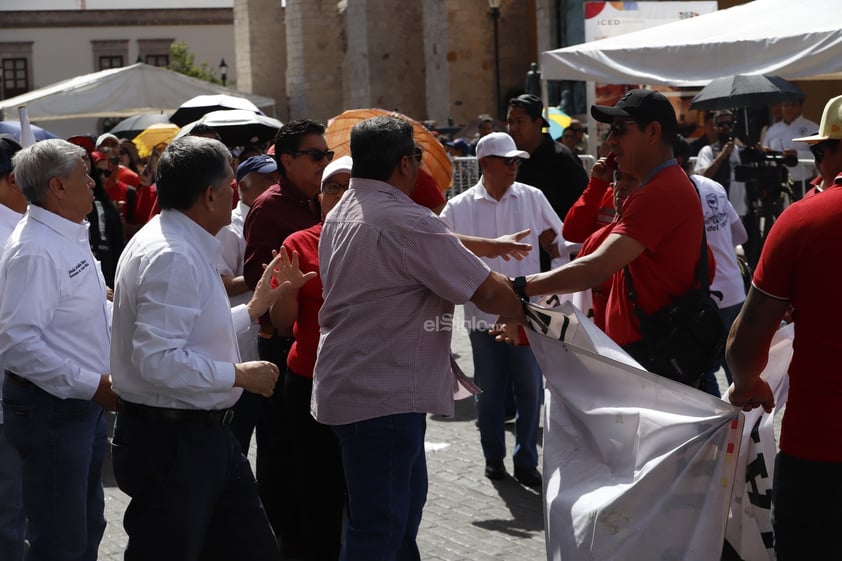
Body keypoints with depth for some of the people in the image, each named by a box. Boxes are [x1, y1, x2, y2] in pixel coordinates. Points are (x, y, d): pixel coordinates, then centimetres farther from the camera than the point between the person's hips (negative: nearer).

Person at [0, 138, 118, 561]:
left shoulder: (70, 237, 10)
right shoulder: (35, 250, -21)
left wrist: (101, 378, 13)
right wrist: (93, 384, -25)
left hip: (83, 401, 10)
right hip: (52, 409, -10)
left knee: (87, 527, 20)